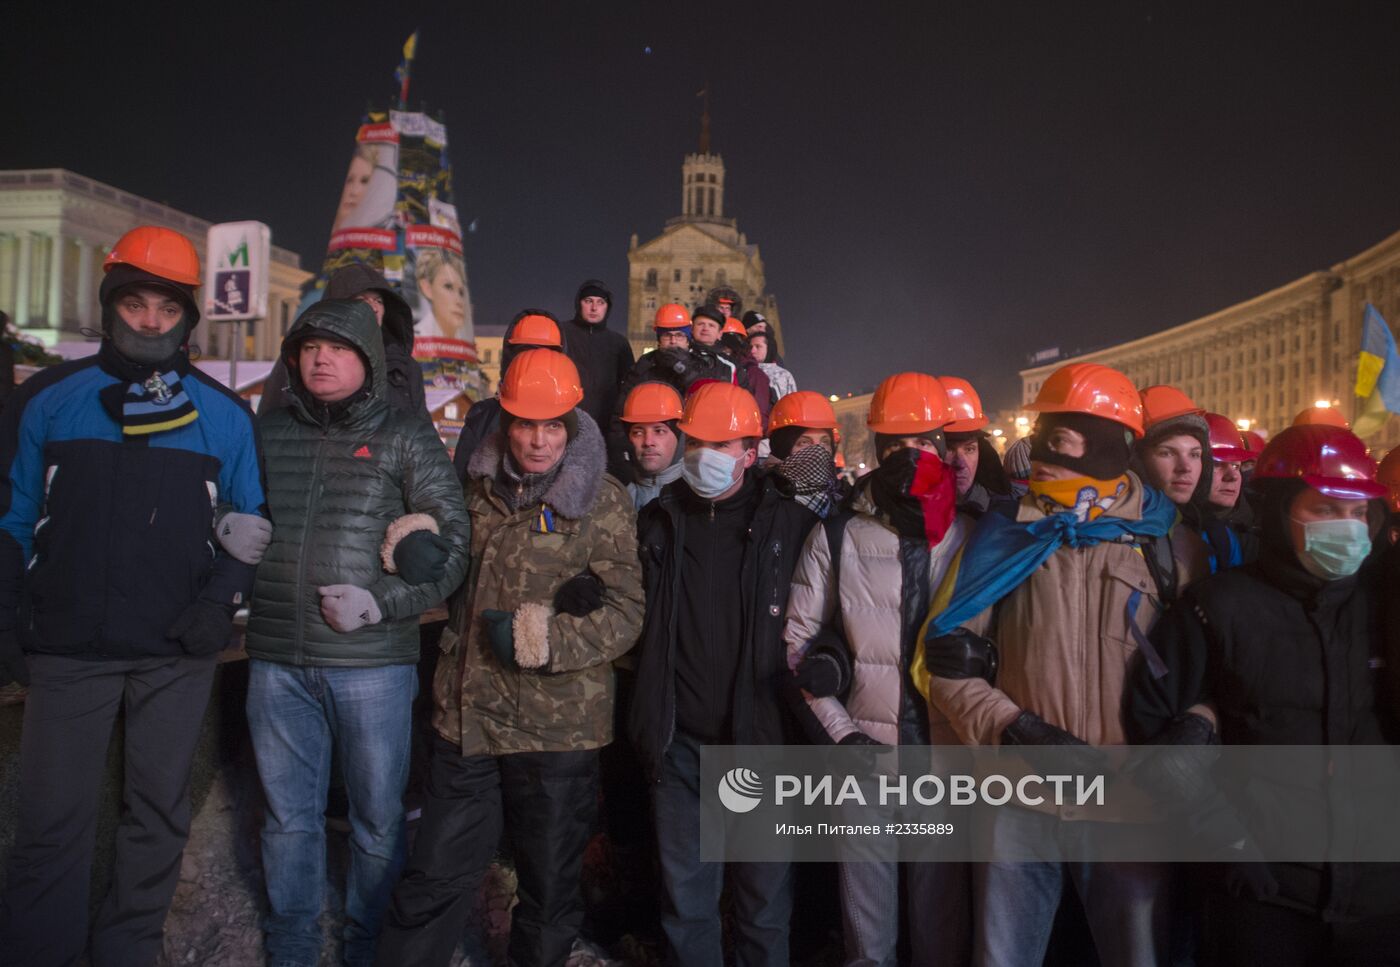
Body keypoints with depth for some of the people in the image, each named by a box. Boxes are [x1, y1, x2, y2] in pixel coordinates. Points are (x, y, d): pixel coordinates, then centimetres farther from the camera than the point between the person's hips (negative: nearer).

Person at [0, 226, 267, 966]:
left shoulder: (223, 415, 3)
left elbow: (252, 522, 7)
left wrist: (222, 600, -7)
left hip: (177, 654, 1)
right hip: (68, 649, -1)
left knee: (158, 814, 12)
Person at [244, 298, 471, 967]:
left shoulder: (405, 437, 0)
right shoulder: (269, 432, 11)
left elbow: (454, 539, -4)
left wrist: (381, 603, -14)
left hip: (372, 663, -3)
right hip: (277, 661, 3)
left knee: (378, 817, 10)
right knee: (289, 816, 16)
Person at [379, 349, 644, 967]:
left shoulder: (603, 504, -8)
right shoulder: (479, 489, 7)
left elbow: (623, 616, -12)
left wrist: (545, 638, -24)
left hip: (557, 730, -3)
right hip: (466, 716, 3)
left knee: (550, 889, 16)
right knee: (433, 882, 13)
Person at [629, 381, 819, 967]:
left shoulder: (789, 525, -3)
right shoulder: (658, 521, 5)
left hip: (760, 740, -2)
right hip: (679, 743, 2)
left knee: (764, 895, 12)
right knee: (686, 896, 14)